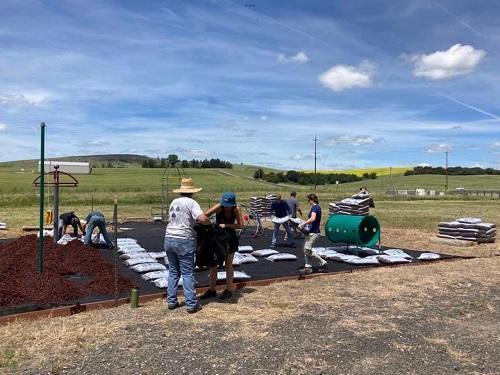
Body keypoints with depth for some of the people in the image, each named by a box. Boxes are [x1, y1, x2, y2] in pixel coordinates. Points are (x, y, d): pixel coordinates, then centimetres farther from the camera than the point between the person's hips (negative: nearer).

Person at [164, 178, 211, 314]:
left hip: (169, 239, 6)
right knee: (188, 273, 1)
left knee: (173, 271, 17)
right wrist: (209, 223, 1)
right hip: (184, 241, -6)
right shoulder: (191, 202, -8)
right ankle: (191, 304, 4)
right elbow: (202, 218, -21)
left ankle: (171, 301, 21)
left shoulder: (174, 202, 12)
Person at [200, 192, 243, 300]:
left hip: (230, 238, -1)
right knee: (213, 263, 5)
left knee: (228, 264, 5)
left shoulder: (236, 209, -17)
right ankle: (212, 290, 17)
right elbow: (204, 216, -28)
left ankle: (228, 290, 17)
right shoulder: (219, 207, -19)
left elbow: (240, 225, -20)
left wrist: (226, 225, -30)